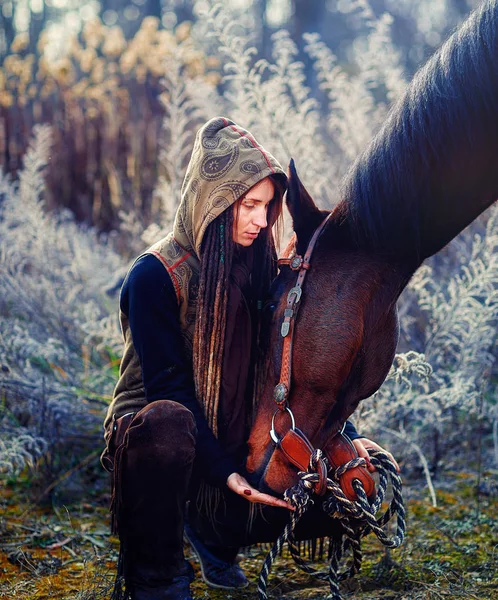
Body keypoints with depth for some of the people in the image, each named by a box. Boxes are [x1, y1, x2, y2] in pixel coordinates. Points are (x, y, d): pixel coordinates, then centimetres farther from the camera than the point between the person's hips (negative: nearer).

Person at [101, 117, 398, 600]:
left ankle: (210, 533, 14)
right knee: (167, 421, -41)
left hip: (230, 439, 6)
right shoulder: (155, 275, -16)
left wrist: (343, 438, -8)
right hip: (148, 431, -6)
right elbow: (167, 386, -21)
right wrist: (224, 473, -29)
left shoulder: (253, 271, 4)